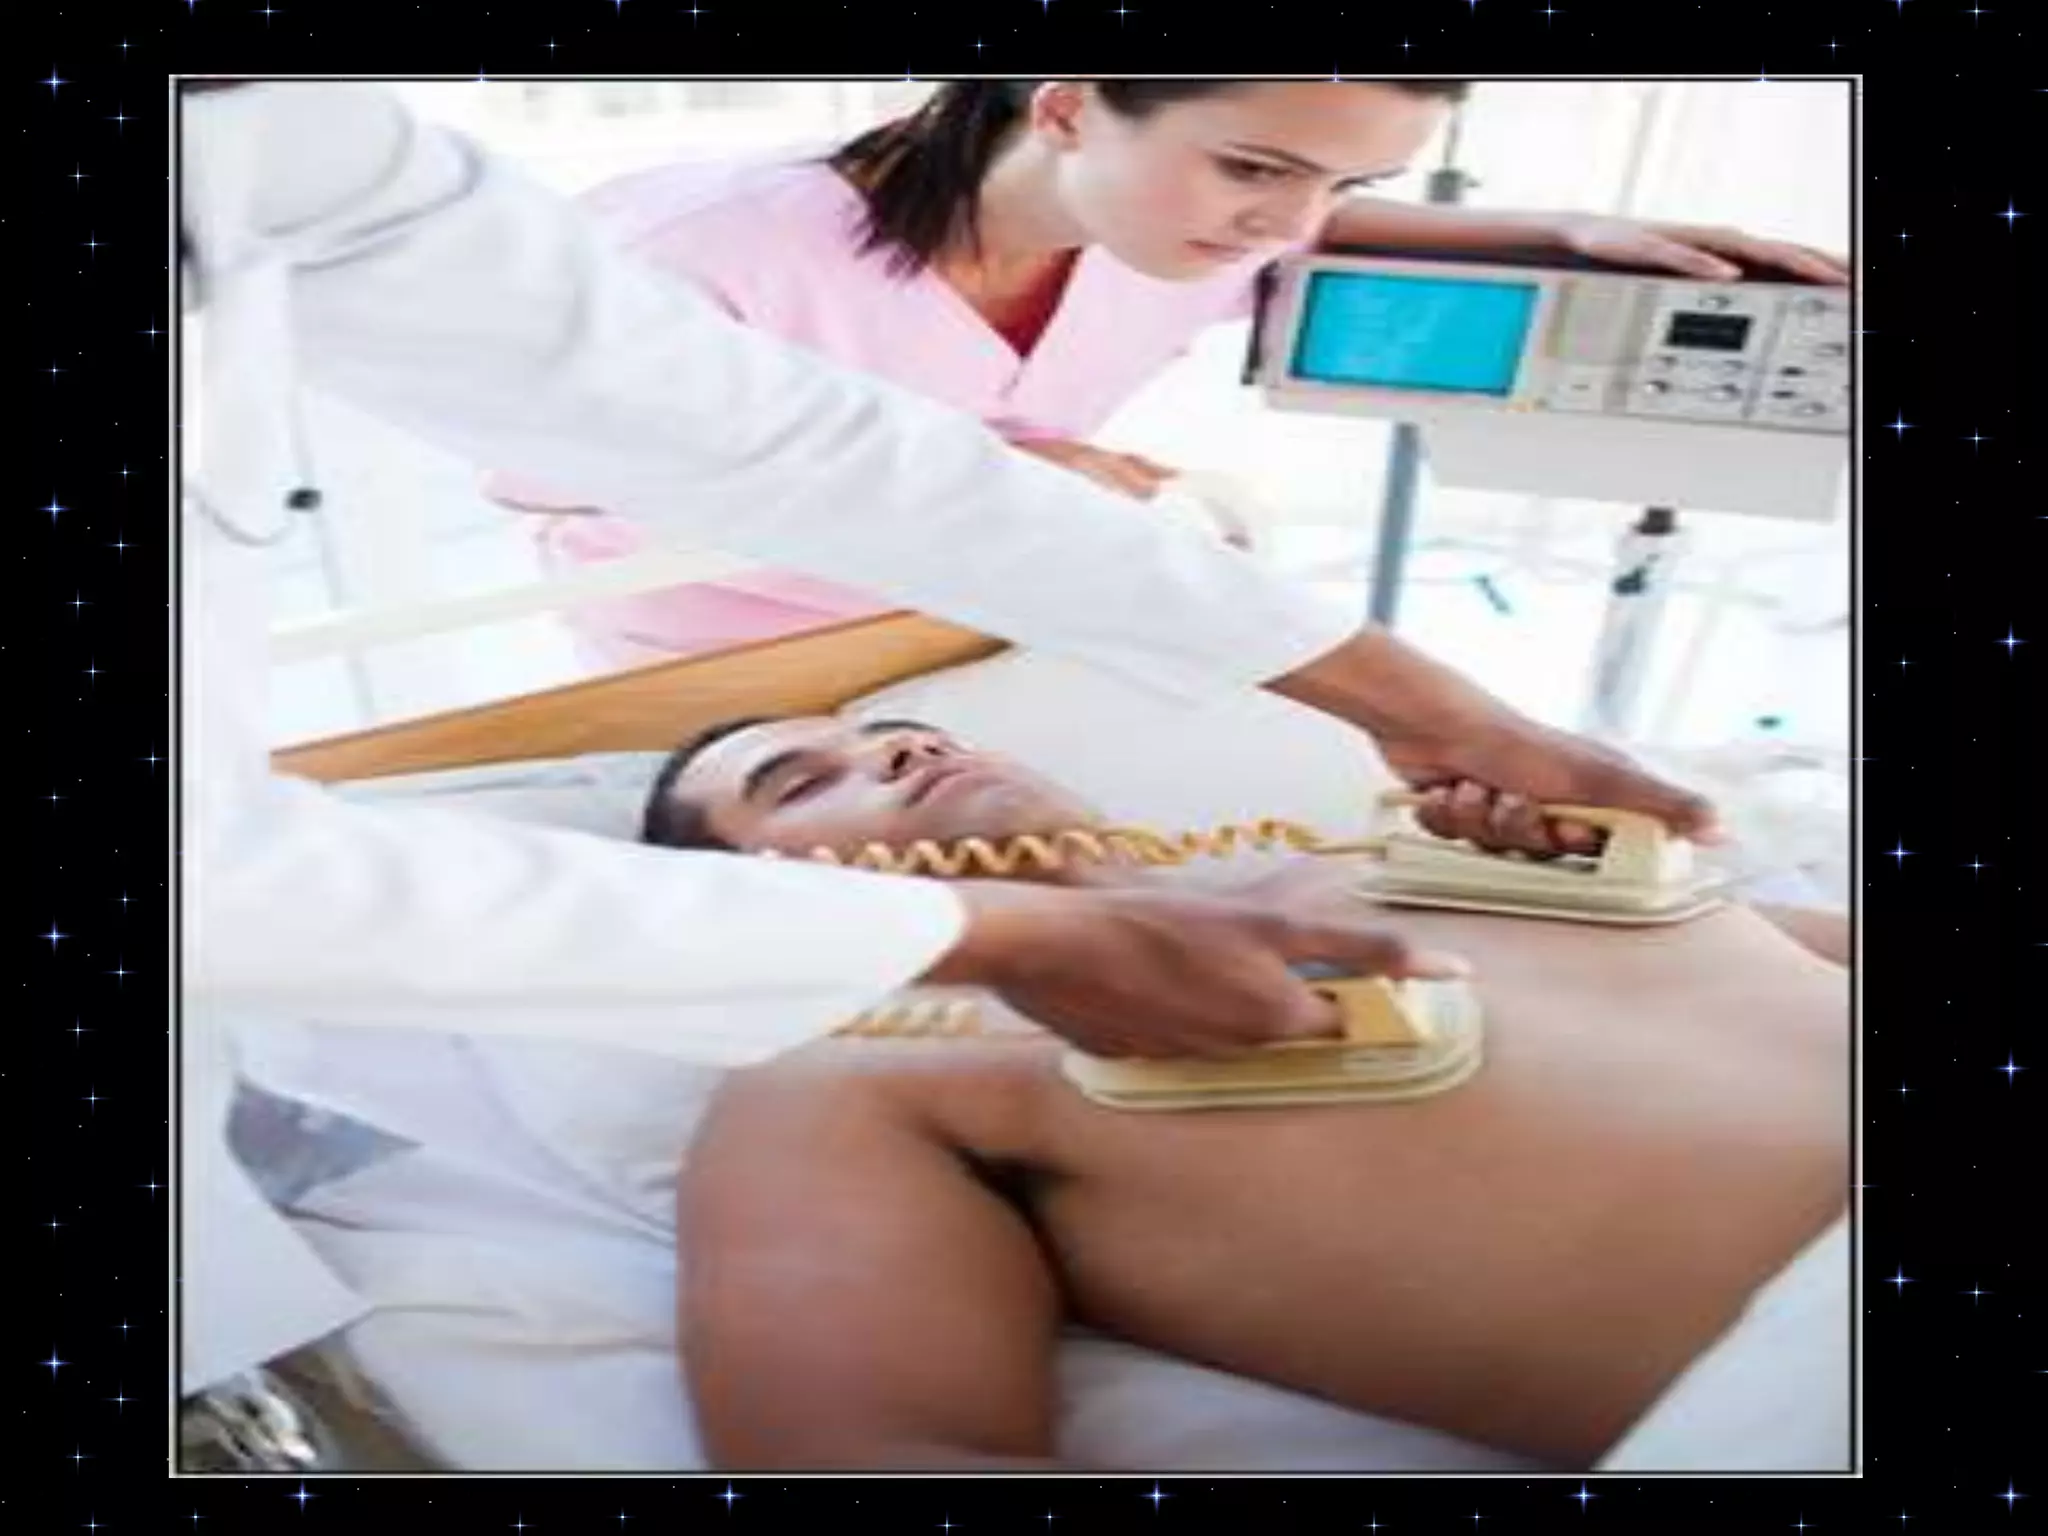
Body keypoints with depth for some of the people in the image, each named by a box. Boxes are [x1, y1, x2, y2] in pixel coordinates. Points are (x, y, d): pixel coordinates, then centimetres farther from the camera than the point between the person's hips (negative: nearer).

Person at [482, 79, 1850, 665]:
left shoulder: (1192, 215, -16)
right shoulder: (711, 248, -34)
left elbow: (1303, 233, 7)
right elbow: (532, 474, -21)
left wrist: (1572, 236, -11)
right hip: (715, 670, -3)